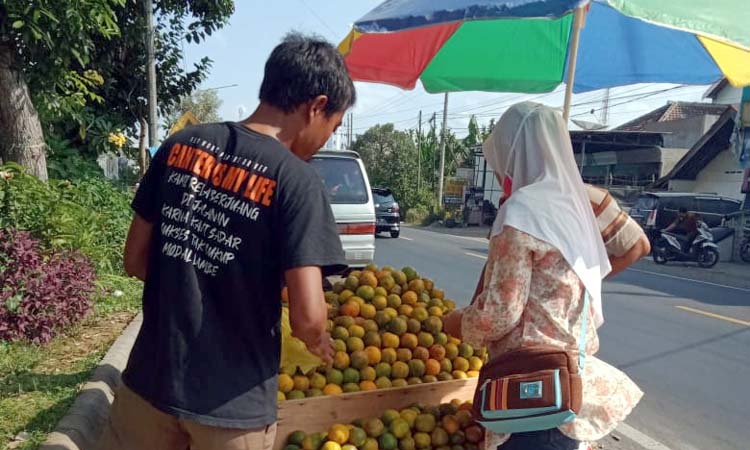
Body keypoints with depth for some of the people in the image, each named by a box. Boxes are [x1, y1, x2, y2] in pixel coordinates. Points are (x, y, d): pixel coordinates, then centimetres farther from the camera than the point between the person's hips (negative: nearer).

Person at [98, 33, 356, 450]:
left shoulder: (180, 145, -3)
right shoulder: (297, 179, -18)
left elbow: (136, 260, 3)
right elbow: (307, 317, -22)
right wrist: (319, 342, -1)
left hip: (149, 380, 4)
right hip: (233, 404, -4)